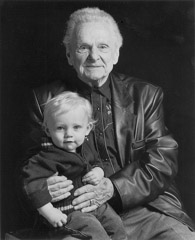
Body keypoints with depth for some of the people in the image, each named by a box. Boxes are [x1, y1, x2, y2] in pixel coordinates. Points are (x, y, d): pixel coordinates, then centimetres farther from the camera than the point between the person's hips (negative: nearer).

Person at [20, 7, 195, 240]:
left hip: (140, 210, 1)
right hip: (78, 215, -1)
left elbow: (163, 161, 0)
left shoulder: (146, 95, 8)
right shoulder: (46, 99, 7)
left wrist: (113, 188, -16)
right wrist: (44, 184, -17)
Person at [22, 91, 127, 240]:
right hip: (68, 211, -8)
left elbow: (96, 163, 19)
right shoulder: (50, 157, -25)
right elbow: (34, 181, -30)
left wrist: (98, 172, -6)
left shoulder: (85, 147, 2)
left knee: (116, 223, 10)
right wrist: (49, 212, -29)